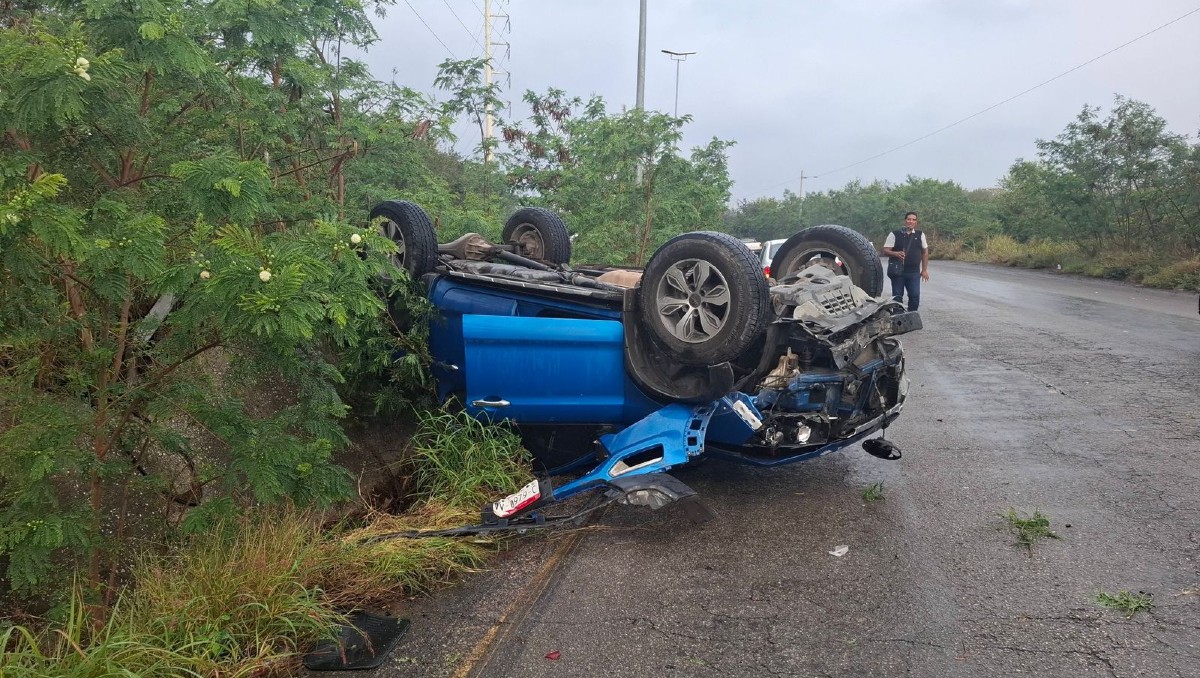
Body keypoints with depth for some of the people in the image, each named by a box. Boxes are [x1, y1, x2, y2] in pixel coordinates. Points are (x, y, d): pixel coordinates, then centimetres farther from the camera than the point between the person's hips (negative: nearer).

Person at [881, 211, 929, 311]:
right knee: (897, 297, 4)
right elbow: (885, 251, -5)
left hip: (914, 273, 2)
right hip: (898, 272, -2)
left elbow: (925, 252, 14)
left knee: (915, 296, 0)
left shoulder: (920, 235, 9)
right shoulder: (894, 234, -1)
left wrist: (924, 270, 9)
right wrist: (896, 254, -26)